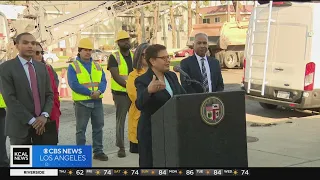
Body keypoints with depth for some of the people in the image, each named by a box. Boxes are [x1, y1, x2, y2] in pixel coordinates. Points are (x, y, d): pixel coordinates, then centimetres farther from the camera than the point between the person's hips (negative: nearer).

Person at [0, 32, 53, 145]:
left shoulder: (42, 67, 12)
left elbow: (49, 94, 10)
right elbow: (10, 99, -12)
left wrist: (45, 115, -8)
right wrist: (31, 120, -15)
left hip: (41, 123, 4)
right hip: (19, 125, -4)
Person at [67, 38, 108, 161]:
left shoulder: (97, 66, 11)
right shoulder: (73, 66, -5)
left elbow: (103, 81, 3)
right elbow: (74, 84, -16)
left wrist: (99, 91, -18)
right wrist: (90, 92, -20)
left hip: (97, 101, 5)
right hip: (81, 102, -5)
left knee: (98, 127, 11)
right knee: (81, 129, 4)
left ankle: (98, 151, 22)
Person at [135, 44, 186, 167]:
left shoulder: (172, 76, 8)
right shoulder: (142, 81, -12)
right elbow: (140, 104, -29)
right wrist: (149, 90, -50)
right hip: (151, 132, -5)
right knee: (151, 163, 1)